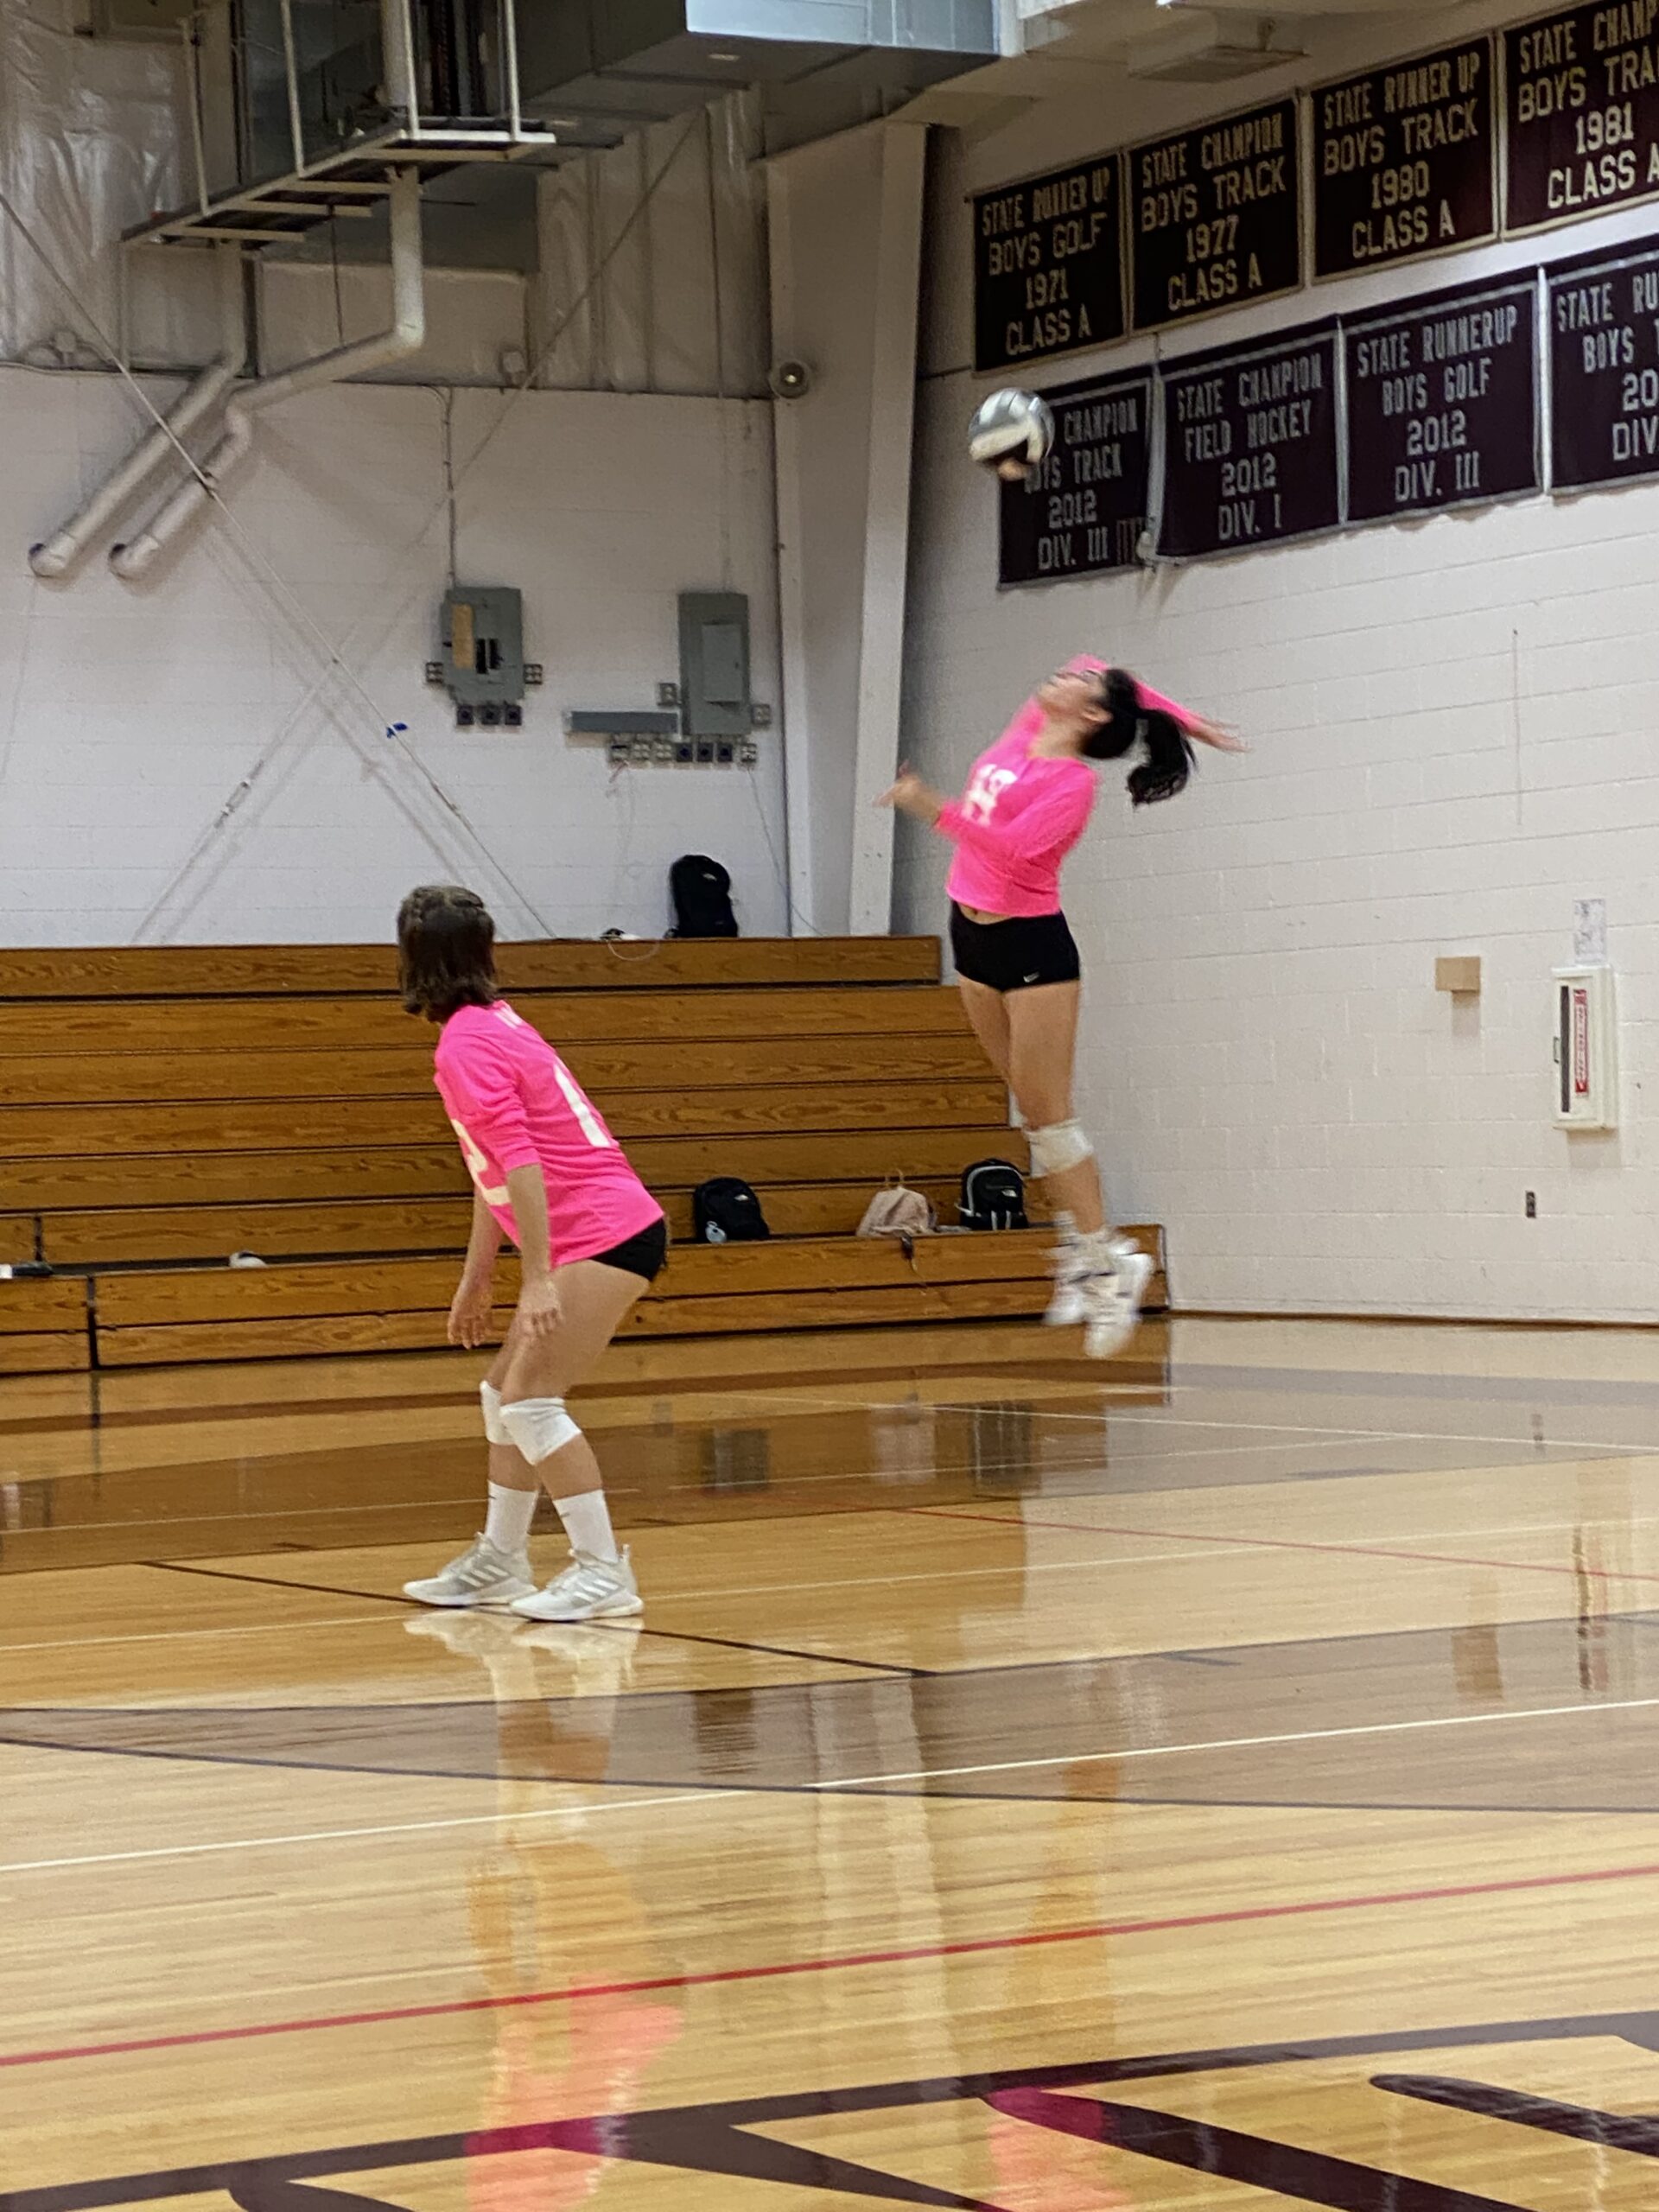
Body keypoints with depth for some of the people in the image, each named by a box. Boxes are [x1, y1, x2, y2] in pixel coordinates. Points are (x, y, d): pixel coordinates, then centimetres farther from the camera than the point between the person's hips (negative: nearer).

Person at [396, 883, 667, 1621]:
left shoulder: (467, 1045, -14)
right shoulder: (491, 1023, 16)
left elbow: (521, 1163, -23)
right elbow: (494, 1172, 22)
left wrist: (537, 1276, -27)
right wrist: (476, 1277, 26)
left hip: (603, 1234, -10)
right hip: (595, 1234, 10)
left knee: (531, 1400, -12)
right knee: (506, 1394, 15)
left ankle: (604, 1573, -10)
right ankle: (499, 1562, 25)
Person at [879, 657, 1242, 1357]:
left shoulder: (1072, 781, -17)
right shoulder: (1026, 733, 5)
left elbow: (1012, 847, -31)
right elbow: (1090, 660, 19)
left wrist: (933, 808, -38)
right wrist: (1176, 716, 21)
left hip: (1032, 944, -8)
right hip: (974, 936, 8)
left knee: (1048, 1113, -9)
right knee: (1033, 1111, 8)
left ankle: (1106, 1262, -5)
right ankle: (1079, 1246, 10)